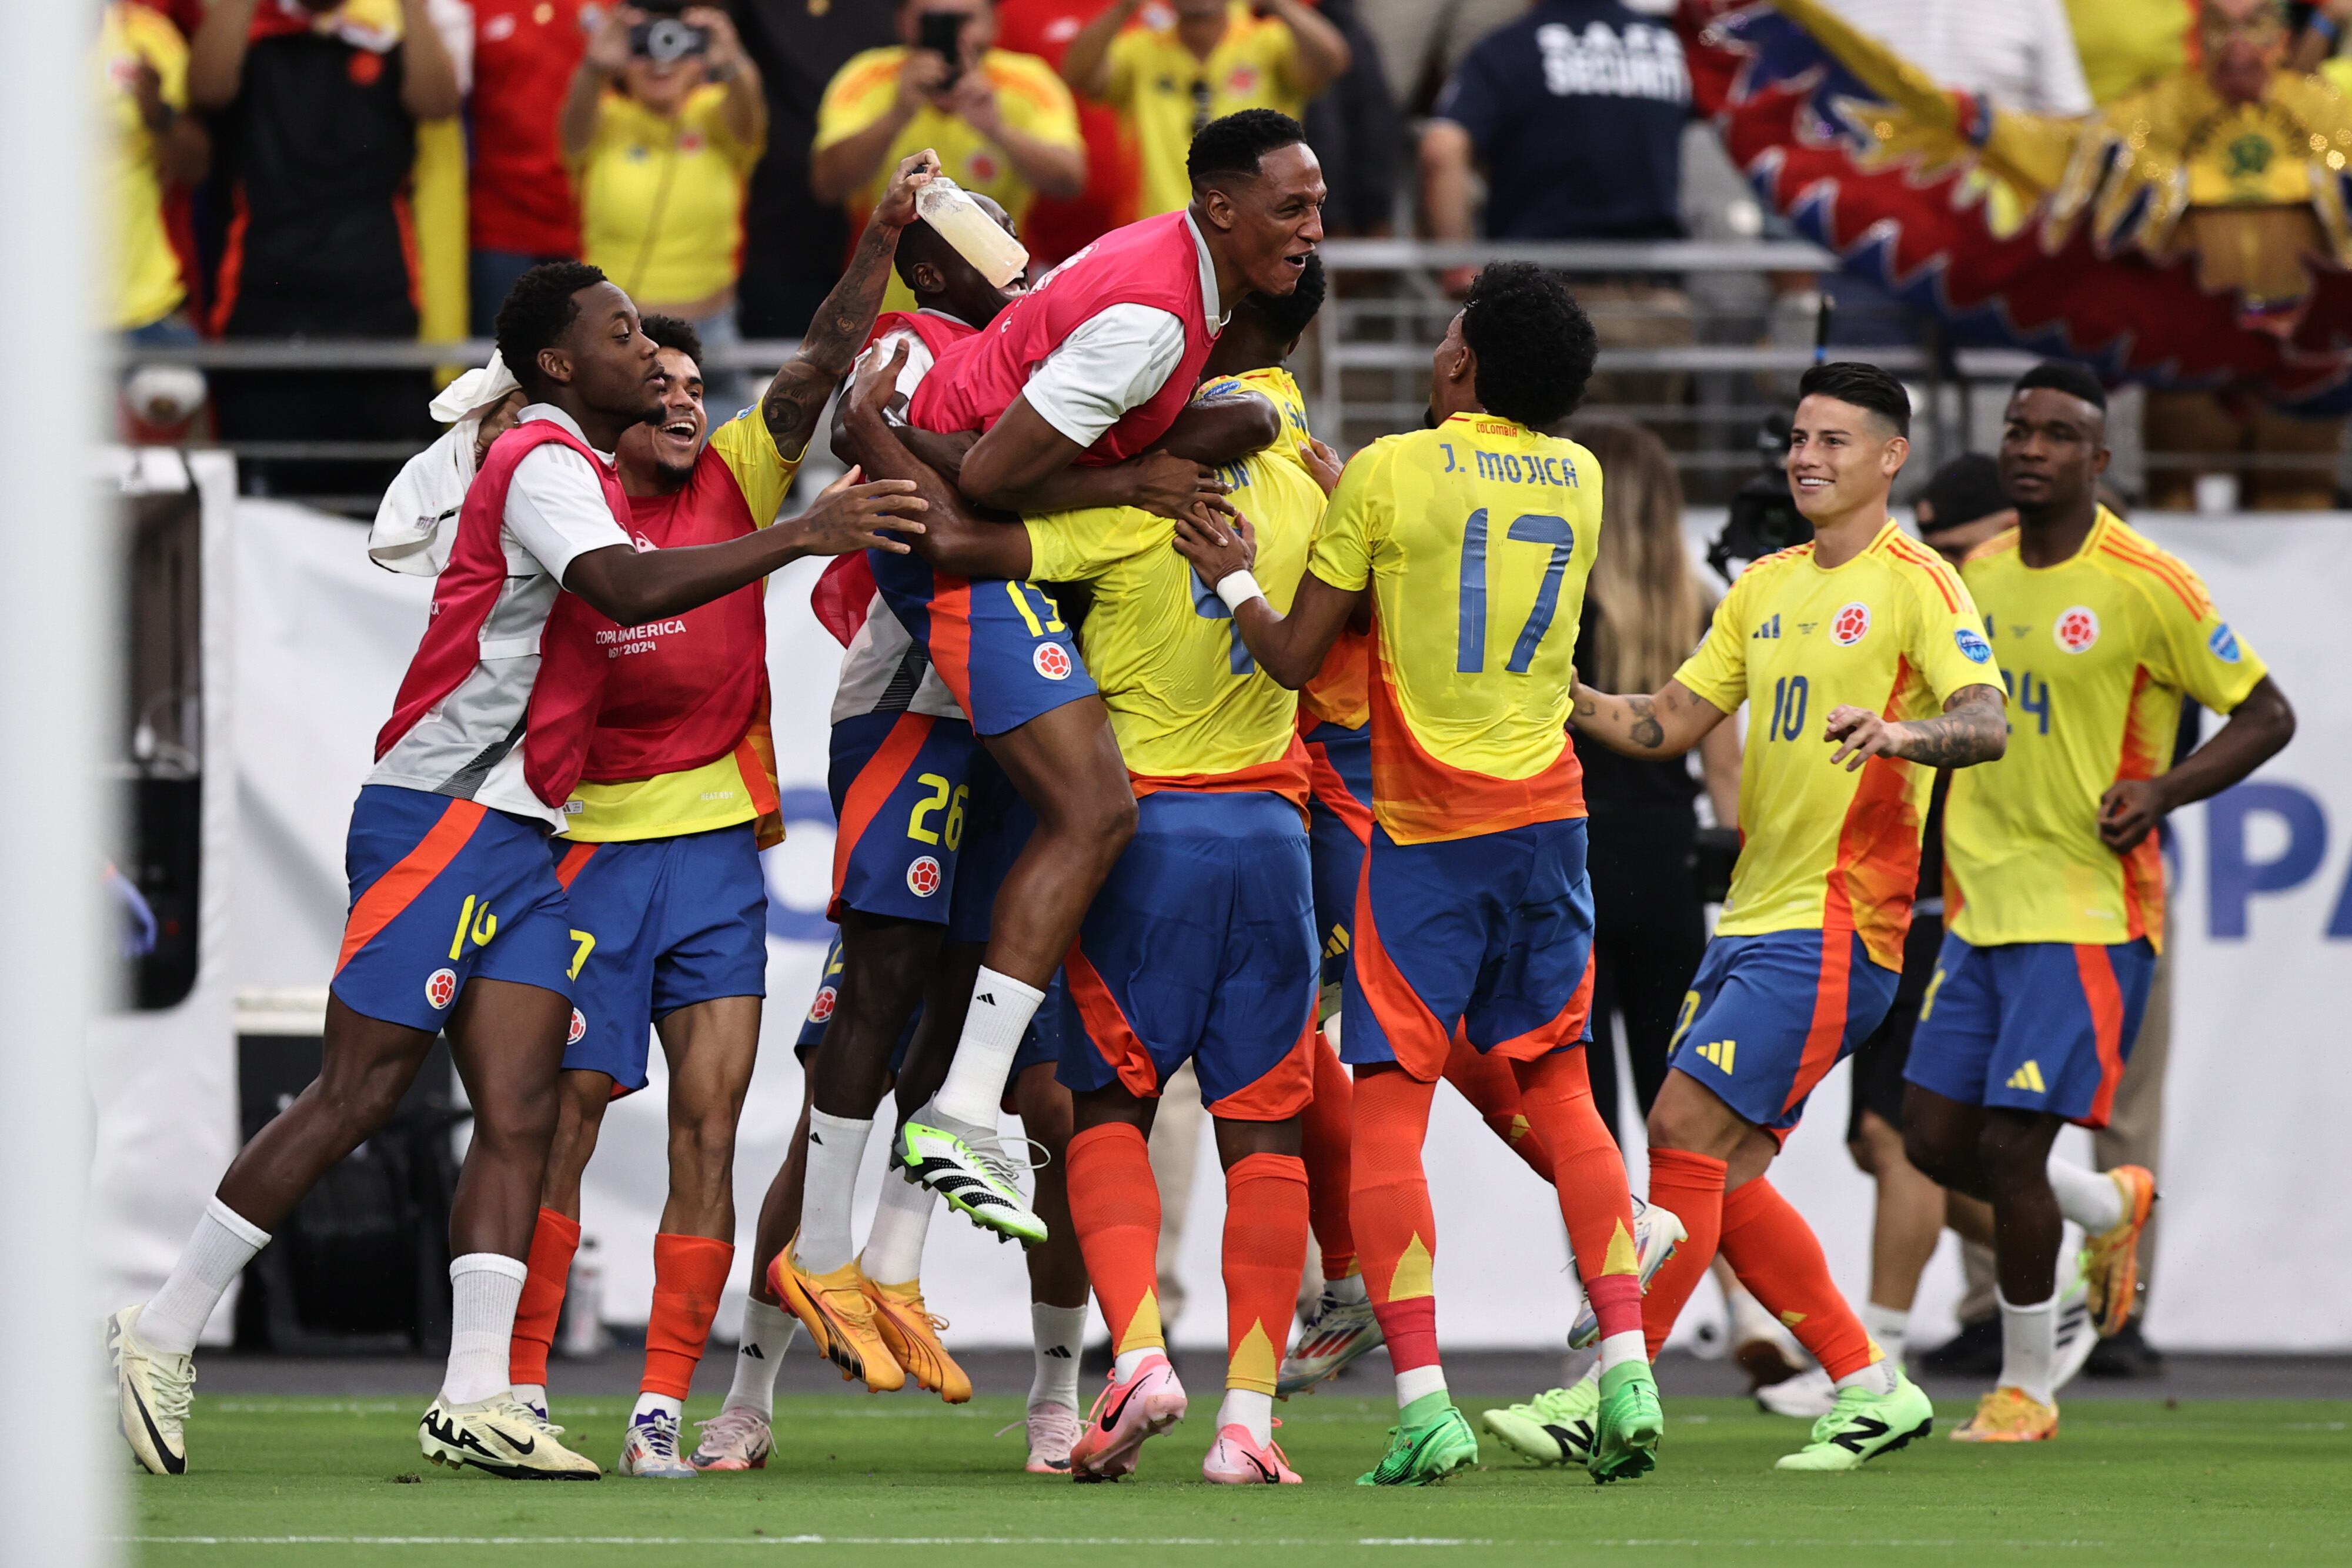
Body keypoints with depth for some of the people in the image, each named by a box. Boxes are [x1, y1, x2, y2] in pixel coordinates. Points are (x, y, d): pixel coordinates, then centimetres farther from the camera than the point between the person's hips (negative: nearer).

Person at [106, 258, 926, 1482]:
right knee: (358, 1095, -10)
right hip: (439, 816, -10)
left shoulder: (578, 469, 20)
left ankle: (475, 1401, -9)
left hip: (513, 834, 10)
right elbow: (625, 589, -28)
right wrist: (800, 536, -31)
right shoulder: (543, 464, -11)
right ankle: (160, 1336, -2)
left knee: (520, 1113, -2)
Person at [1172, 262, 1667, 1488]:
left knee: (1387, 1107, -2)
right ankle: (1628, 1367, 0)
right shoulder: (1577, 478, 7)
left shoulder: (1390, 473, -6)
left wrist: (1234, 579, 15)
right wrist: (1339, 490, 26)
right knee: (1559, 1090, 12)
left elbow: (1296, 658, -2)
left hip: (1424, 831, -4)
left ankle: (1421, 1397, -13)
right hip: (1547, 816, 4)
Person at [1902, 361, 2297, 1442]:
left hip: (2087, 916, -7)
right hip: (1983, 908, 7)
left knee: (2011, 1144, -11)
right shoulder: (1981, 574, 9)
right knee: (1936, 1139, 5)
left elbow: (2266, 716, -6)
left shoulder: (2144, 586, -11)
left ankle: (2025, 1390, 5)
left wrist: (2163, 791, -20)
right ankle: (2110, 1207, 33)